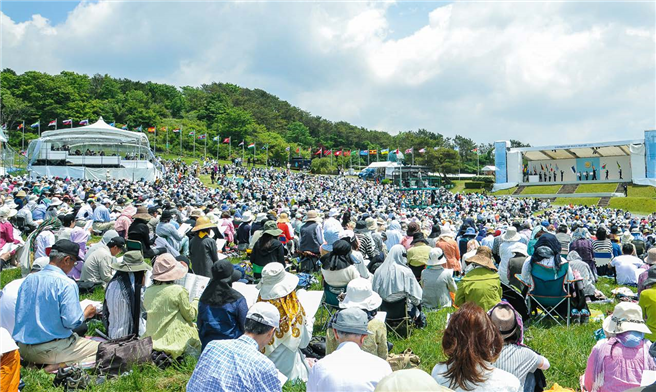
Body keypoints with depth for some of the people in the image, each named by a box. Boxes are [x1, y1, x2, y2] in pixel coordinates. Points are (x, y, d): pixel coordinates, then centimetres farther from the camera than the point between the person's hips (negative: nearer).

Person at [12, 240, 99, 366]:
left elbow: (20, 314, 15)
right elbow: (71, 321, -20)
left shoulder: (29, 279, 6)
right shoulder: (67, 284, -16)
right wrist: (86, 313, 0)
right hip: (51, 349, -8)